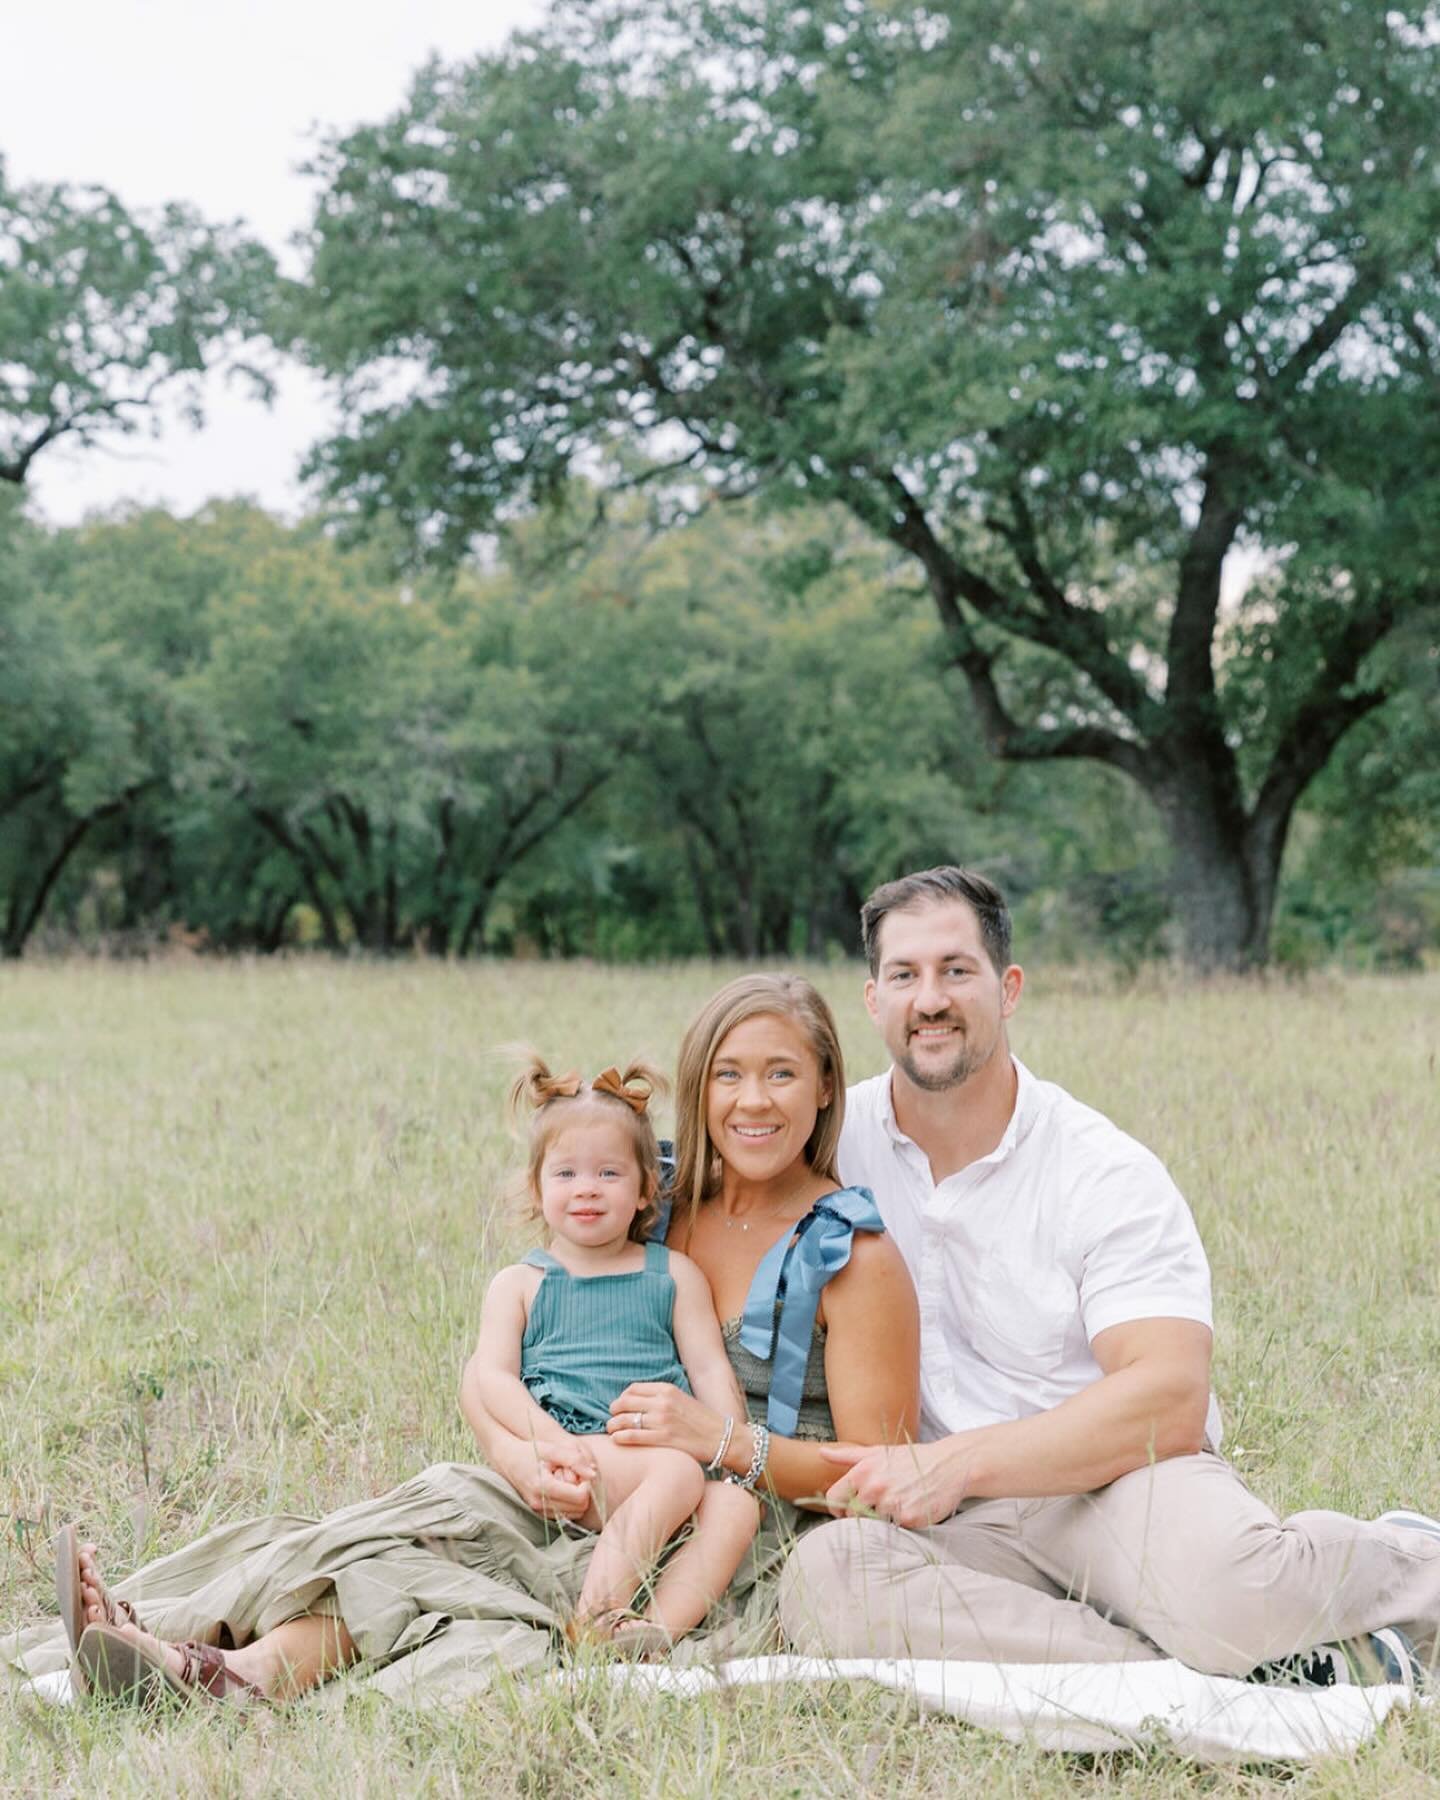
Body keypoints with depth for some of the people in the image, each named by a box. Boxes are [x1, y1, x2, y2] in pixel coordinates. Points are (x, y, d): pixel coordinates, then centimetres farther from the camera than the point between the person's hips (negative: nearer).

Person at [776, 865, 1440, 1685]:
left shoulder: (1108, 1175, -6)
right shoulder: (837, 1140, 6)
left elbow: (1171, 1401, -16)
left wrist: (954, 1464, -23)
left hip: (1114, 1478, -4)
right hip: (960, 1522, 4)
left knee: (1219, 1588, -39)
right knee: (822, 1577, -32)